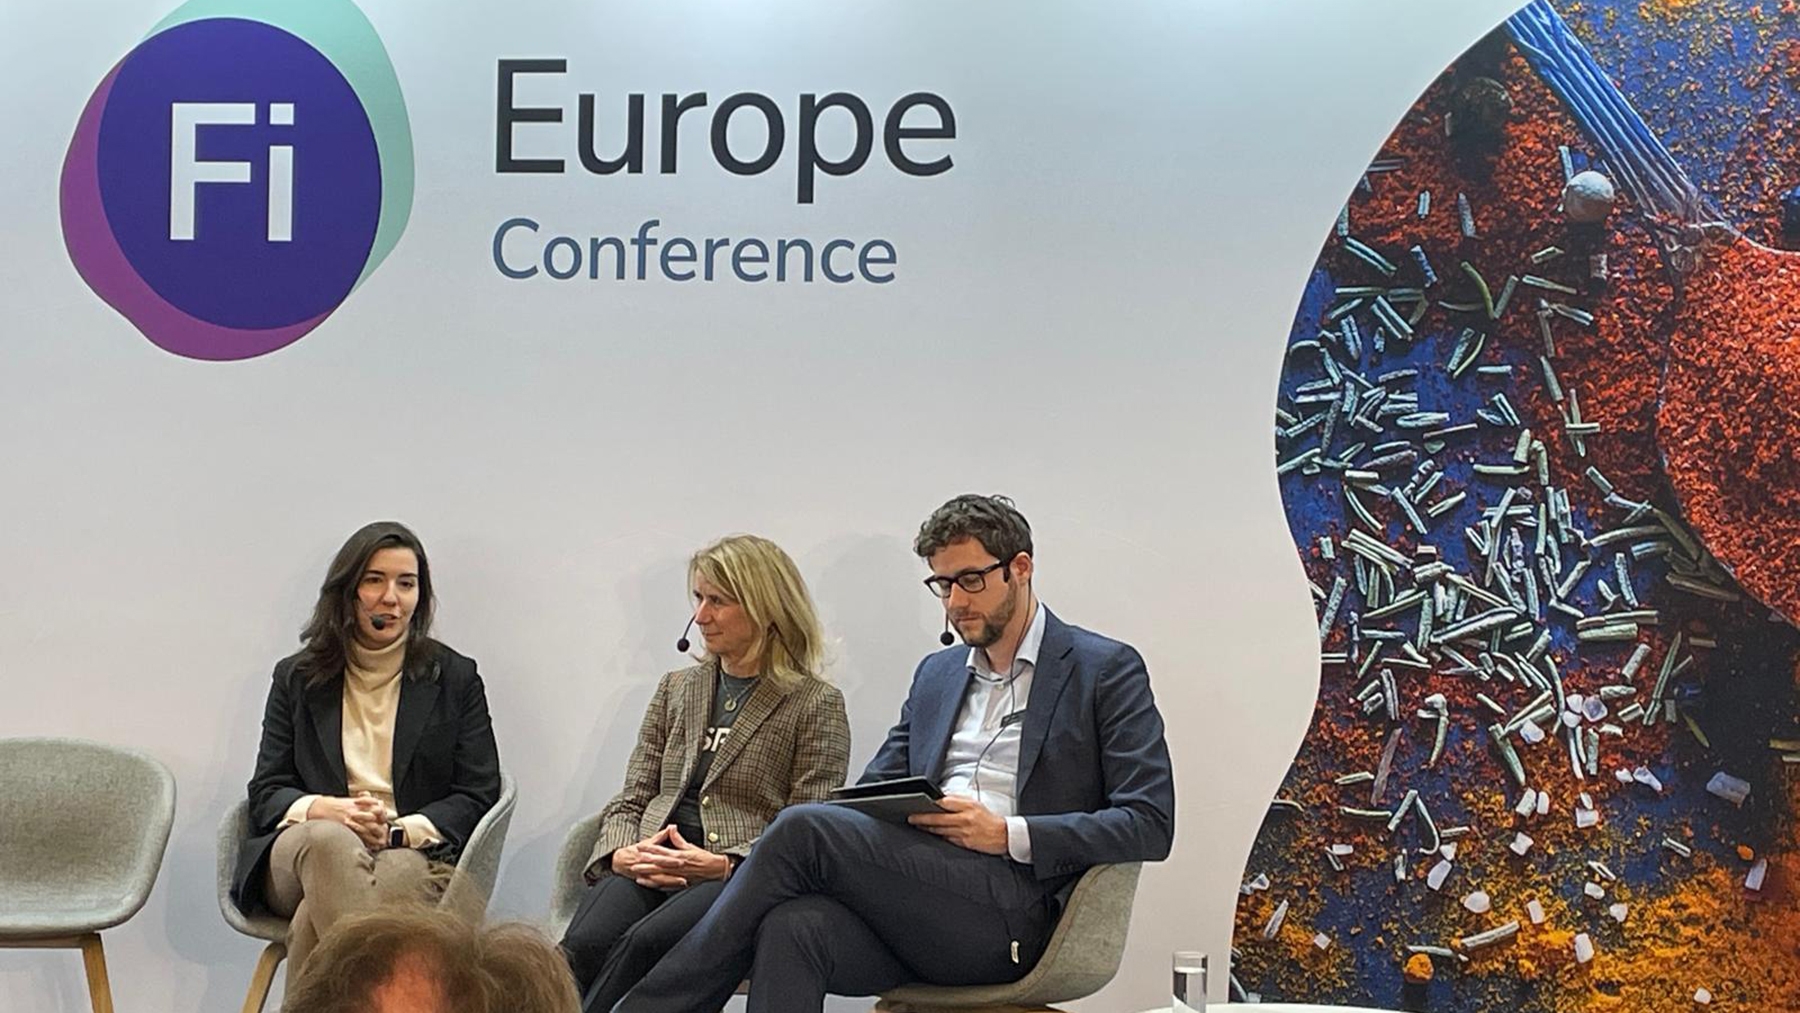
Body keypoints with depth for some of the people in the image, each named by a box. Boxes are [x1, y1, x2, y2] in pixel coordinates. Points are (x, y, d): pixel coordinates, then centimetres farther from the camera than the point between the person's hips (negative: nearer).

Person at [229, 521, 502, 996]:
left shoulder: (456, 678, 15)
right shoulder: (296, 678, 19)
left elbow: (479, 795, 8)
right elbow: (265, 792, 13)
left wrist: (400, 831, -10)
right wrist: (324, 809, -11)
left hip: (413, 857, -1)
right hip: (298, 853, 1)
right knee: (329, 841, -40)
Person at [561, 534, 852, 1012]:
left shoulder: (816, 704, 7)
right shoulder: (676, 688, 24)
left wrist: (723, 865, -17)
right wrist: (623, 854, -3)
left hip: (741, 879, -4)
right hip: (649, 874, 4)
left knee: (645, 943, -36)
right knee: (583, 947, -31)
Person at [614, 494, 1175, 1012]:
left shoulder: (1107, 670, 6)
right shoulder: (936, 674, 26)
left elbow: (1150, 824, -3)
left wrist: (1007, 834, -13)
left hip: (1009, 914, -5)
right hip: (912, 899, 5)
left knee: (805, 828, -24)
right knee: (792, 928, -31)